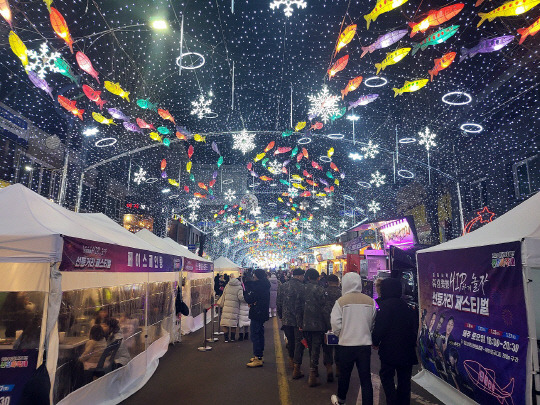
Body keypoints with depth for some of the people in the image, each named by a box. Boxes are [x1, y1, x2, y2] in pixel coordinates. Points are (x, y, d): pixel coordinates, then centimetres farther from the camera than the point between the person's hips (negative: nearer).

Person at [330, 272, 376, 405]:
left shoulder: (341, 301, -11)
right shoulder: (370, 301, -3)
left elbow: (335, 323, -10)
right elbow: (373, 323, 6)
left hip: (346, 344, -1)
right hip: (365, 343, 2)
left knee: (344, 374, 17)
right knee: (366, 378, 8)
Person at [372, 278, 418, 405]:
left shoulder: (385, 306, -16)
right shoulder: (407, 307, 7)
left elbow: (379, 327, -18)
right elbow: (415, 326, 13)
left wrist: (375, 342, -2)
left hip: (389, 350, -6)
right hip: (407, 350, 7)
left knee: (386, 376, 7)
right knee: (404, 379, 15)